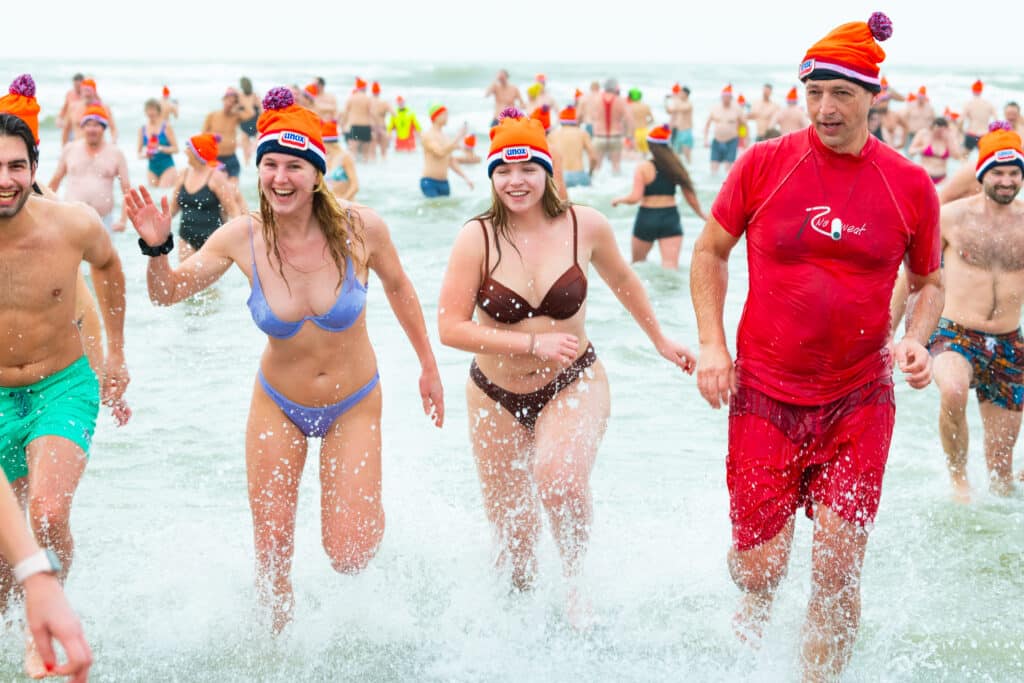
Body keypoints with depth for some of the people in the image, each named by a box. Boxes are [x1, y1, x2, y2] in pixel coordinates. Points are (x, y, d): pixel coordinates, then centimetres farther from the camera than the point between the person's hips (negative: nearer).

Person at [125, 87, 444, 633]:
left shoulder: (360, 228, -21)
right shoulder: (243, 237, -19)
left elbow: (398, 288, -1)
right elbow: (167, 294, -7)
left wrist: (429, 367, 8)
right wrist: (156, 248, -28)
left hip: (354, 405, -1)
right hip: (278, 407, 1)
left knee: (349, 557, -2)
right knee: (272, 553, 3)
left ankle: (366, 507, 34)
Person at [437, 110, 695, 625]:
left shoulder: (584, 226, -8)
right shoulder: (476, 239, -14)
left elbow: (622, 282, 12)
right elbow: (449, 328, -17)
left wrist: (661, 341, 21)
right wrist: (534, 343, -21)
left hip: (573, 386, 0)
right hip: (497, 396, 0)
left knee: (561, 482, -32)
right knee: (515, 551, 8)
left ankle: (575, 579, -1)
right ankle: (521, 596, 44)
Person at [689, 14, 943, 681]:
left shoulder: (909, 185, -1)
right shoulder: (763, 164, -4)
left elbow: (930, 280, 13)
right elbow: (709, 251, 8)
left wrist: (915, 340, -7)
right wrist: (712, 344, -2)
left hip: (859, 399, 1)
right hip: (764, 393, 0)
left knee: (838, 568, -6)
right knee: (761, 568, 2)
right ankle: (750, 620, 41)